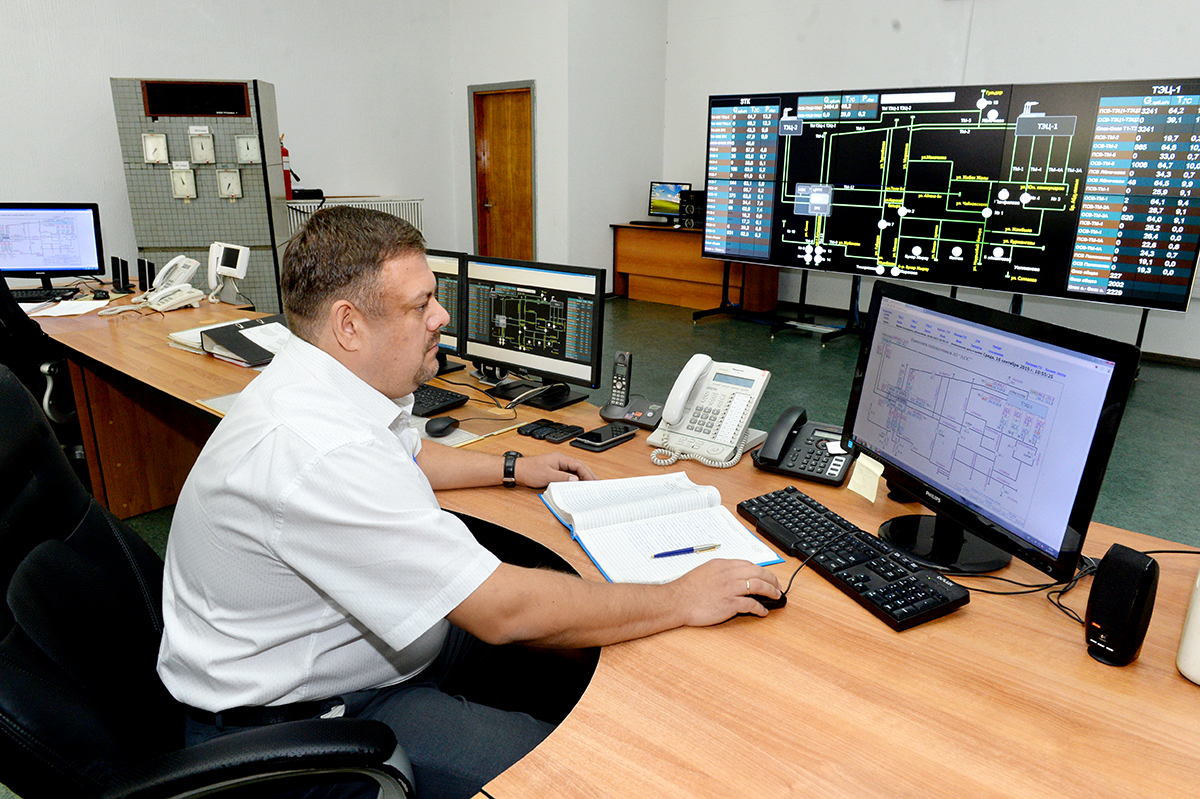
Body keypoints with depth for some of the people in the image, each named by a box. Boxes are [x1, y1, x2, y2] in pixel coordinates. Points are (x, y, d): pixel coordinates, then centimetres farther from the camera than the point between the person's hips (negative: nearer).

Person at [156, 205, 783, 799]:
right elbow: (503, 610, -34)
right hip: (291, 716, -9)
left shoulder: (321, 384, -3)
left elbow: (403, 456, 21)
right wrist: (681, 602, -24)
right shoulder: (321, 454, -36)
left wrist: (511, 468, 17)